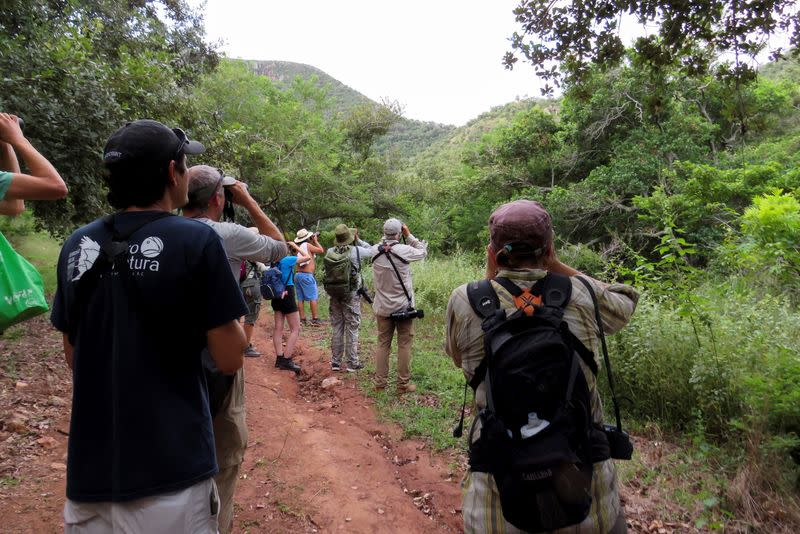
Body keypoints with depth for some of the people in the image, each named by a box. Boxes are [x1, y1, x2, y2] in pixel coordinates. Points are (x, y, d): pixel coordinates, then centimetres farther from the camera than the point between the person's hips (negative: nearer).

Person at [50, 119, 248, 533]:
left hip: (91, 467, 5)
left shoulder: (77, 246, 2)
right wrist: (229, 315, 6)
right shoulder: (197, 240, -15)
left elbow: (73, 357, 12)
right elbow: (229, 359, -12)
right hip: (170, 468, -4)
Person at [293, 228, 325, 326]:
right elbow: (321, 251, -5)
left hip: (297, 274, 8)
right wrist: (315, 241, 7)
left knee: (300, 299, 7)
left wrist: (313, 242, 23)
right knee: (313, 297, -4)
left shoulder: (299, 248, 15)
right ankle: (315, 319, -6)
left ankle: (302, 319, 9)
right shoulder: (308, 245, -7)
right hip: (307, 275, -8)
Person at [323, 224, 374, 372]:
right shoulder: (357, 251, -13)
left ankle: (335, 362, 19)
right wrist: (358, 240, 10)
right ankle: (352, 363, 11)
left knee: (336, 328, 12)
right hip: (351, 296, -3)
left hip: (334, 295, 4)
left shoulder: (330, 252, -5)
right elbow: (372, 251, 5)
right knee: (352, 329, 5)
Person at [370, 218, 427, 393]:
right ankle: (403, 384, 13)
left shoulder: (375, 251, -5)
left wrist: (385, 238, 8)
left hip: (383, 307, 4)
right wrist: (409, 235, 4)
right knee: (404, 345, 6)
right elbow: (423, 252, 0)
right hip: (403, 306, -4)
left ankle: (380, 382, 18)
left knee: (383, 343, 13)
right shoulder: (403, 250, -18)